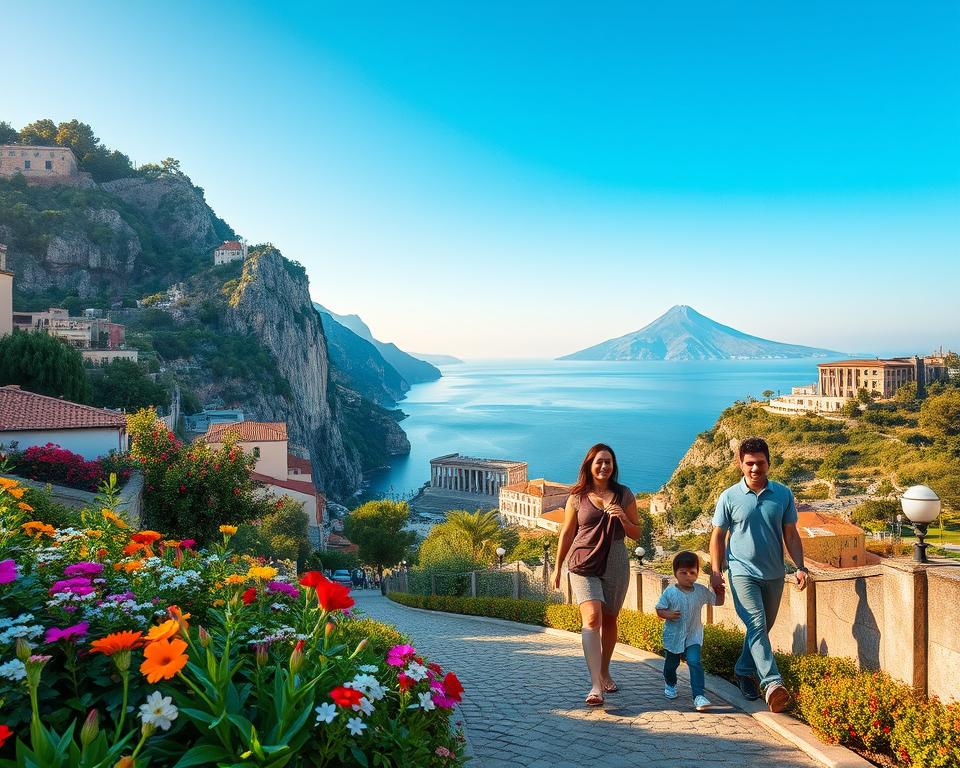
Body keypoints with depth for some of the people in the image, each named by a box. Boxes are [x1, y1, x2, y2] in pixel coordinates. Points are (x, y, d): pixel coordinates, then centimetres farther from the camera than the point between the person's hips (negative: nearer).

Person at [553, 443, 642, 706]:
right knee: (592, 618, -17)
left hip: (615, 565, 2)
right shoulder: (577, 497, 1)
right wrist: (557, 568, 10)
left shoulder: (624, 495, 4)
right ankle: (596, 686, -19)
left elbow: (636, 534, 7)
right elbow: (566, 534, 7)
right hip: (584, 565, -2)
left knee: (609, 620, 11)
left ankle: (605, 673, 33)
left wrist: (622, 518, -14)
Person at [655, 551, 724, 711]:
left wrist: (720, 589, -9)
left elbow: (718, 601, 8)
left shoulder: (701, 591, -4)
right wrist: (668, 614, -26)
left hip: (693, 636, 0)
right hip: (673, 636, 0)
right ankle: (670, 684, 47)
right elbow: (659, 610, -7)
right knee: (671, 664, 18)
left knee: (695, 663, -18)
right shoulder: (669, 592, -12)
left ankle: (699, 695, -14)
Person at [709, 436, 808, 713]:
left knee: (763, 628, 15)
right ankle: (772, 683, -24)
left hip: (773, 574, 4)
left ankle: (744, 671, 33)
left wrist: (800, 567, -2)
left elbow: (791, 534, 7)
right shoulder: (729, 497, -5)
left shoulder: (783, 494, 1)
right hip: (743, 573, -3)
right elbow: (718, 536, 1)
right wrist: (716, 571, -4)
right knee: (756, 626, -17)